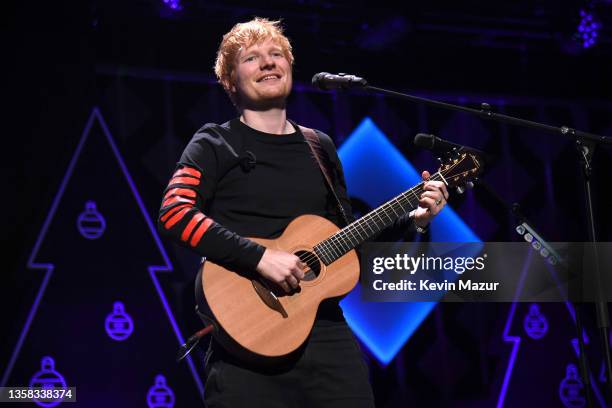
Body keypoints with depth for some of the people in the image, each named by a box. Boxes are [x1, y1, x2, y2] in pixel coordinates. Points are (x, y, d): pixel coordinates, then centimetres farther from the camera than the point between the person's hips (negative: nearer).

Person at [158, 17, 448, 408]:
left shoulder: (320, 148, 16)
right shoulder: (216, 144, 1)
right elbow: (174, 213, -17)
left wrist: (411, 220, 9)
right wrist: (259, 257, -23)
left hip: (327, 332, 5)